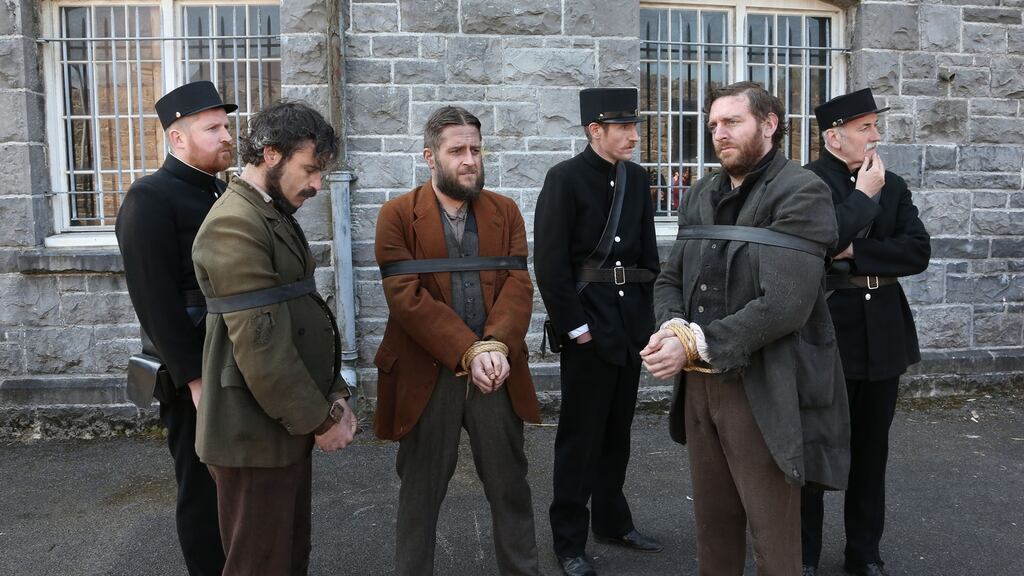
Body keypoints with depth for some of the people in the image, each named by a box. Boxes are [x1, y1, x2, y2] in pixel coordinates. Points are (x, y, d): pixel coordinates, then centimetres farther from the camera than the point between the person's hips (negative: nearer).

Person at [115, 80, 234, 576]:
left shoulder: (224, 192, 12)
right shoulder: (149, 199, -12)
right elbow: (156, 300, -18)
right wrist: (195, 377, -20)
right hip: (196, 373, -7)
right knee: (205, 489, 7)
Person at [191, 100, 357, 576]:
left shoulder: (274, 214, 13)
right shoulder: (235, 224, -19)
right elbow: (260, 344, -23)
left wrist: (333, 396, 8)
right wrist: (319, 420, -15)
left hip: (288, 425, 9)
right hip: (257, 434, -9)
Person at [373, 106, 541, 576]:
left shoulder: (505, 211, 8)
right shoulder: (398, 215, -2)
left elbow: (518, 286, -1)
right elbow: (406, 296, -12)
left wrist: (497, 346, -18)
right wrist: (468, 351, -18)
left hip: (497, 371, 3)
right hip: (427, 374, -2)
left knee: (510, 485, 14)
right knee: (421, 489, 12)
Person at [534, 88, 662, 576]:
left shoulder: (636, 177, 9)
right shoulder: (565, 178, -10)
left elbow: (647, 248, 14)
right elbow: (549, 260, -14)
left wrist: (644, 310, 7)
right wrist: (574, 325, -16)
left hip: (631, 319, 6)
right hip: (588, 320, -6)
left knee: (618, 428, 17)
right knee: (581, 434, 3)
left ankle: (613, 521, 33)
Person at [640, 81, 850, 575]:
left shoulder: (801, 192, -10)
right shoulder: (701, 194, 11)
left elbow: (784, 305, -21)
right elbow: (670, 280, 11)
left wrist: (696, 344, -19)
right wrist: (675, 327, -10)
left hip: (763, 391, -6)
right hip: (700, 382, 6)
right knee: (713, 522, 18)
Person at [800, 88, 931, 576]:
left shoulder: (892, 185, 9)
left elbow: (918, 252, -2)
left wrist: (853, 253, -13)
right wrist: (863, 196, -14)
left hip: (882, 336, 5)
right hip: (826, 335, -5)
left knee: (871, 450, 14)